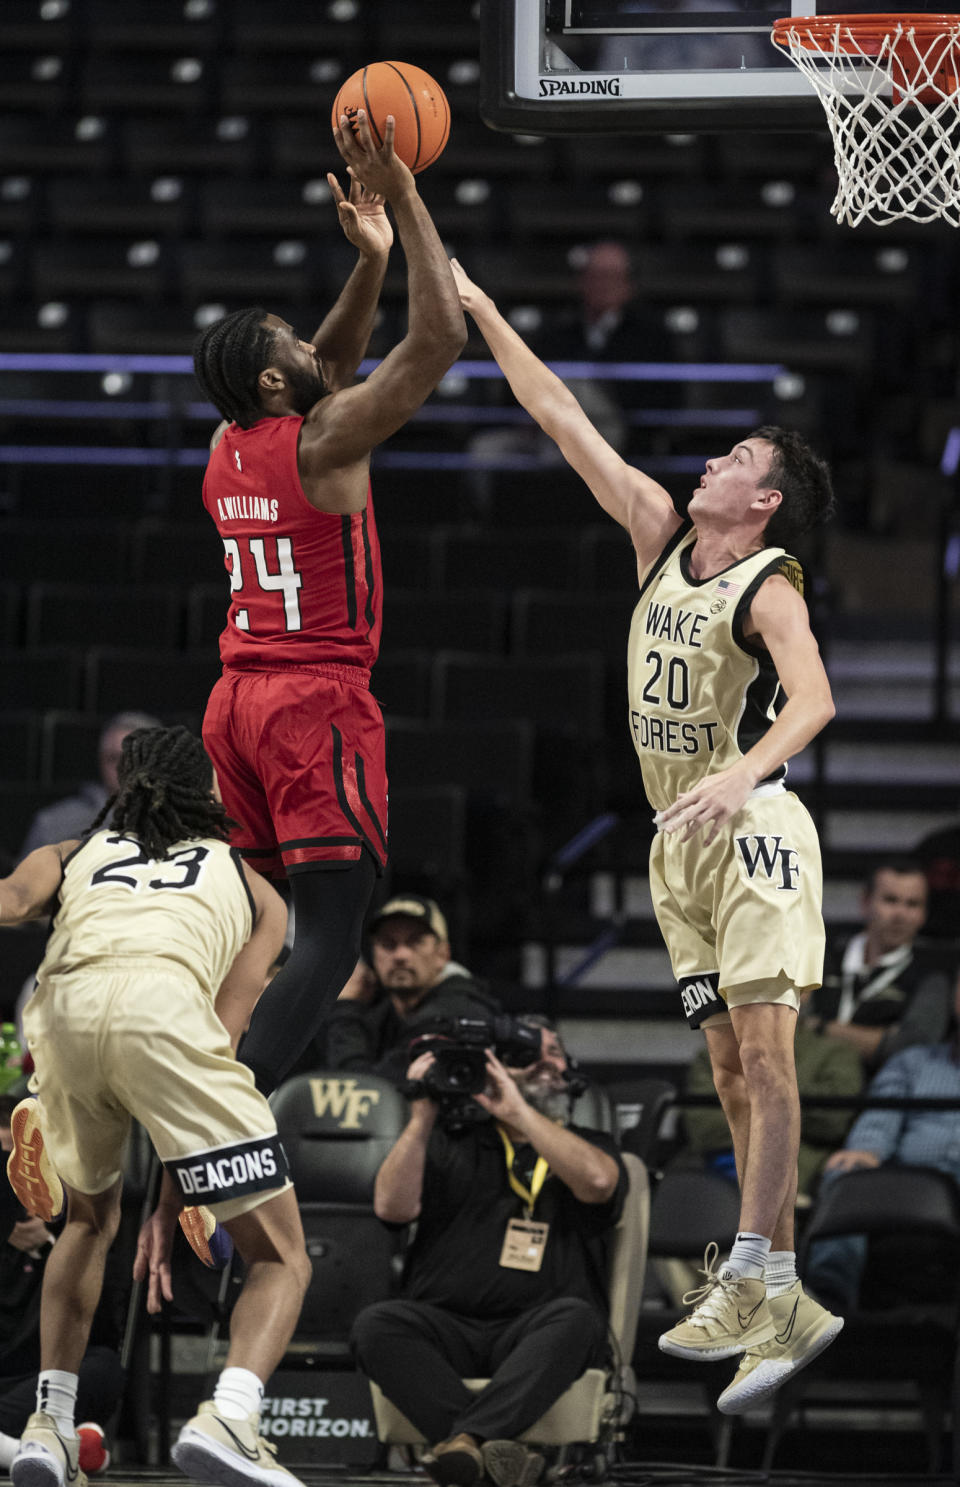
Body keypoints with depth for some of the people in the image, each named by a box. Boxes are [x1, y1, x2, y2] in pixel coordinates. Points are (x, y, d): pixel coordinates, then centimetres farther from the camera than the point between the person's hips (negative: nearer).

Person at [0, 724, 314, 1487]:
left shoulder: (69, 856, 34)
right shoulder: (252, 887, 32)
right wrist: (171, 1203, 15)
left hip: (64, 1003, 3)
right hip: (165, 1007, -3)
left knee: (89, 1222, 31)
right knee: (282, 1260, 7)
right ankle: (227, 1418, -20)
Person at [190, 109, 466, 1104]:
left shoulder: (226, 451, 11)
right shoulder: (323, 443, -11)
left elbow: (330, 366, 27)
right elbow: (439, 339, -12)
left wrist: (369, 261, 16)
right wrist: (404, 200, -8)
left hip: (235, 701, 8)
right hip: (318, 699, -8)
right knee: (331, 930, -9)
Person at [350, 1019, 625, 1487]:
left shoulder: (587, 1147, 20)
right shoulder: (452, 1144, 21)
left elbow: (597, 1181, -6)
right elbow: (393, 1206, 4)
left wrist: (519, 1114, -4)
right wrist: (422, 1116, 1)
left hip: (531, 1337, -1)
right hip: (447, 1331, 1)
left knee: (574, 1317, -34)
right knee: (375, 1324, -30)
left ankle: (464, 1439, -51)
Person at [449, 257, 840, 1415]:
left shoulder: (768, 588, -10)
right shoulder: (661, 537, 10)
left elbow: (813, 700, -26)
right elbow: (568, 426, 12)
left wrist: (743, 773, -44)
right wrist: (483, 315, 11)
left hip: (750, 827, -8)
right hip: (680, 840, 8)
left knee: (764, 1050, -15)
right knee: (731, 1066, 6)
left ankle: (750, 1279, -23)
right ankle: (780, 1300, 6)